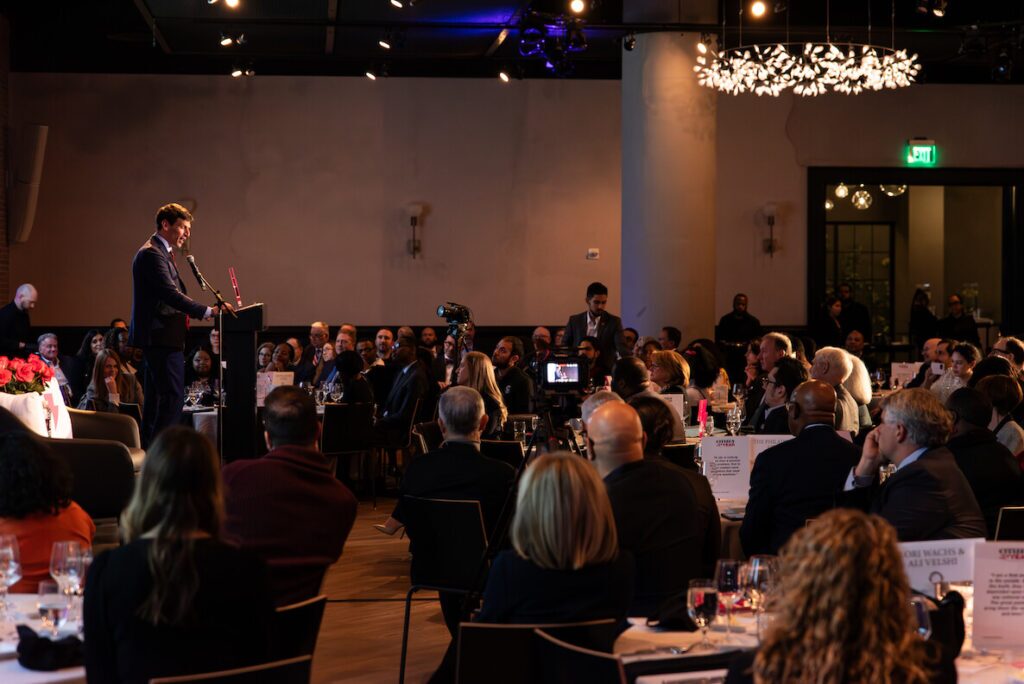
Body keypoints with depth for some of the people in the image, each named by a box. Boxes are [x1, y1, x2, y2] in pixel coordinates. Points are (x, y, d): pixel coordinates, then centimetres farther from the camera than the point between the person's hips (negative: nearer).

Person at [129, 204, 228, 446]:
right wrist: (208, 311, -28)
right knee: (173, 397, -13)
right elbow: (170, 294, -24)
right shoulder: (151, 253, -14)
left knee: (157, 399, 13)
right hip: (162, 338, -11)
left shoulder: (161, 252, 20)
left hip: (160, 338, 11)